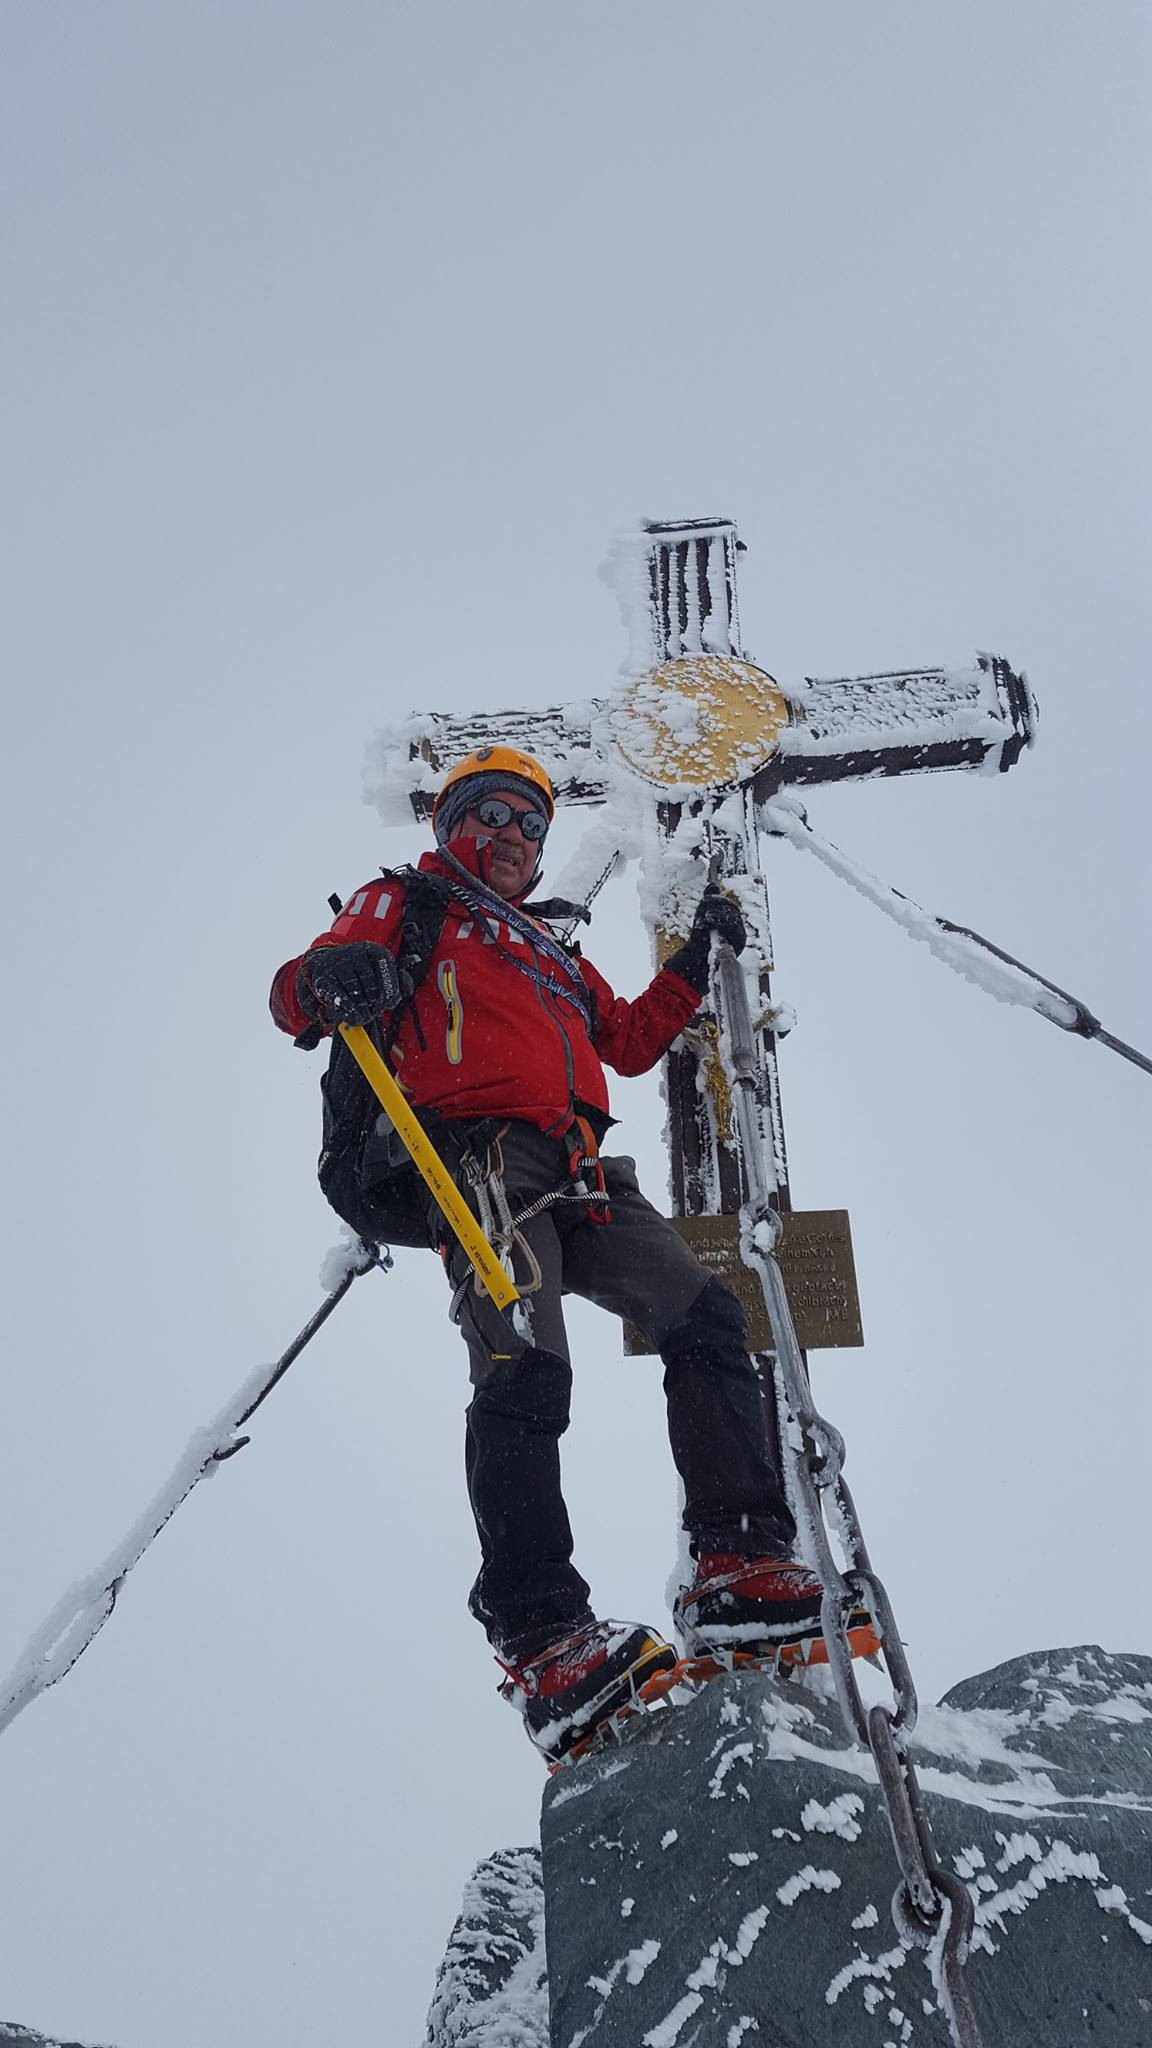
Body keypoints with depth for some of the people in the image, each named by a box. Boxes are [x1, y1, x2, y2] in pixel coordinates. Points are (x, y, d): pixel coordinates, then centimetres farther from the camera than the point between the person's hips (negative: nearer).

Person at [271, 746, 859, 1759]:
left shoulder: (554, 955, 37)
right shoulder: (403, 906, 19)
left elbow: (628, 1040, 37)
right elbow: (297, 992, 3)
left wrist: (695, 959, 29)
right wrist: (328, 978, -23)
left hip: (583, 1180, 7)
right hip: (480, 1161, -6)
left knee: (706, 1314, -9)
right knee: (525, 1367, -24)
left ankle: (741, 1571, -10)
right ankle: (546, 1643, -26)